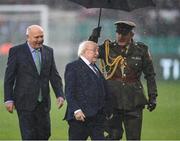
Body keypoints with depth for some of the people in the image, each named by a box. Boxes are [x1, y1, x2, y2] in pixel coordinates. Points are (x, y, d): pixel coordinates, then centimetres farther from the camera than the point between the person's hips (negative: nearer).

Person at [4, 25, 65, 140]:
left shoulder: (48, 51, 9)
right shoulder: (16, 51, -4)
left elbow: (54, 76, 9)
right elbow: (9, 78, -3)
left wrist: (60, 95, -5)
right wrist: (8, 99, -8)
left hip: (43, 103, 5)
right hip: (25, 102, -5)